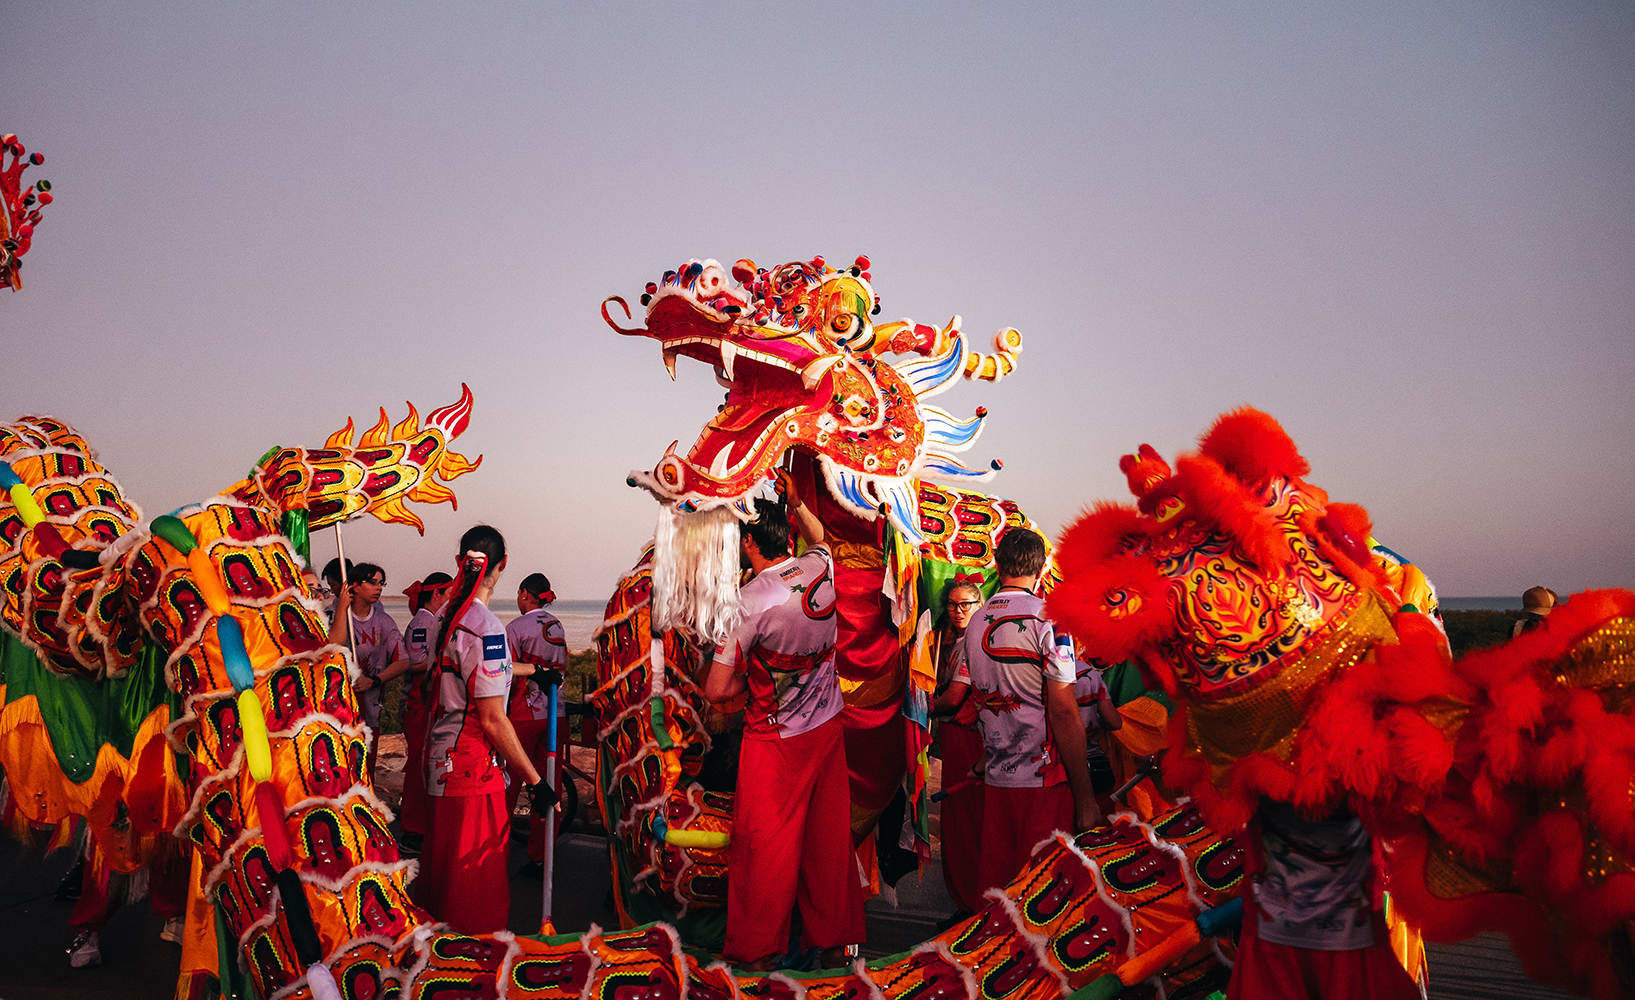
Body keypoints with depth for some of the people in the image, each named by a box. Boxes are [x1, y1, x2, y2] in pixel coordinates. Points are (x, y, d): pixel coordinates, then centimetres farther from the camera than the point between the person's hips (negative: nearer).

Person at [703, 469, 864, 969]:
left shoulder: (749, 601, -20)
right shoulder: (820, 567, -5)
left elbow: (715, 689, -15)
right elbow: (818, 537, 25)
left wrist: (750, 677, 3)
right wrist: (794, 503, 17)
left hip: (775, 740, -6)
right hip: (828, 727, 6)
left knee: (765, 843, 8)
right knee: (829, 837, 14)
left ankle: (757, 949, 21)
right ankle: (834, 940, 26)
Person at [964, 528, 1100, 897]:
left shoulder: (975, 624, 9)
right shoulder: (1047, 617, -11)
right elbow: (1064, 713, -15)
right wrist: (1085, 797, -12)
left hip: (995, 778, 6)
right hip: (1044, 781, -6)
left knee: (997, 884, 12)